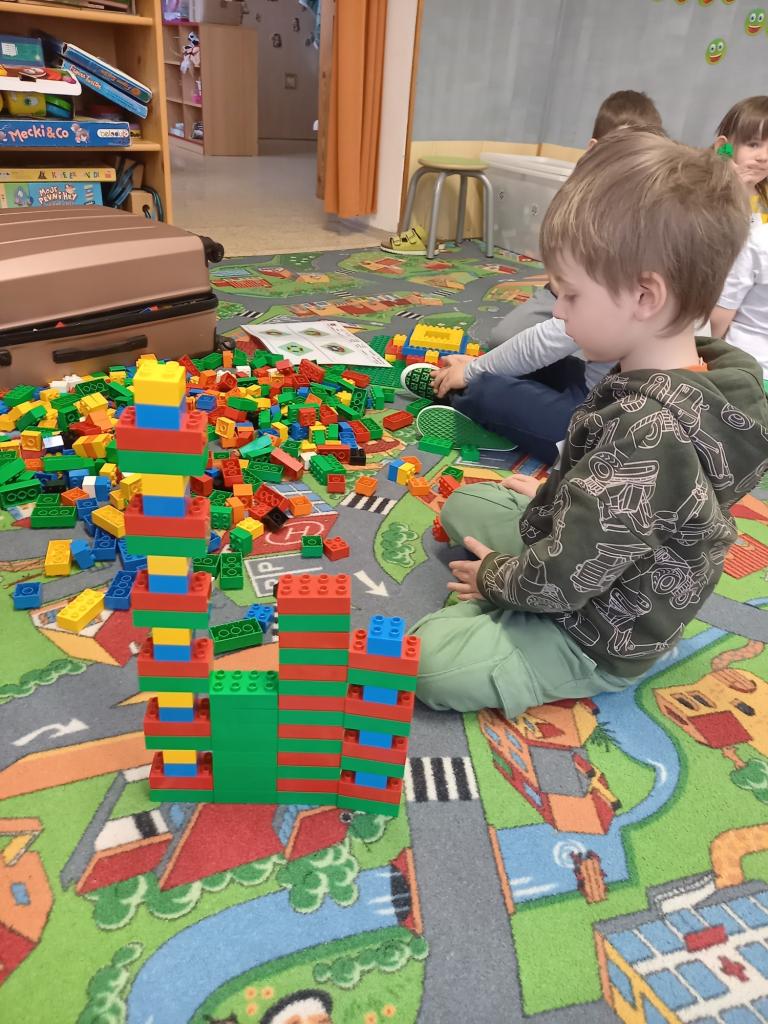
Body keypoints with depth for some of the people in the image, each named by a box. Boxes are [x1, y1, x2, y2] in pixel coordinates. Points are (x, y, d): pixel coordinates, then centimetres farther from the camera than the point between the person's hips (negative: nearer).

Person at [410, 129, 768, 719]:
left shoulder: (650, 432, -37)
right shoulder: (696, 378, -7)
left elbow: (571, 572, -31)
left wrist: (495, 579, -14)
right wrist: (551, 494, 12)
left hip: (602, 636, -9)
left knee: (428, 661, -20)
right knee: (463, 505, 18)